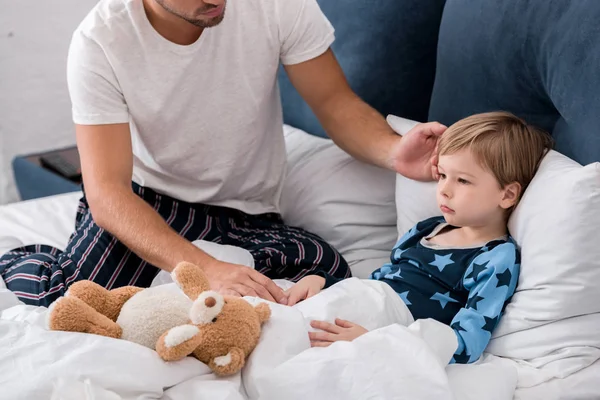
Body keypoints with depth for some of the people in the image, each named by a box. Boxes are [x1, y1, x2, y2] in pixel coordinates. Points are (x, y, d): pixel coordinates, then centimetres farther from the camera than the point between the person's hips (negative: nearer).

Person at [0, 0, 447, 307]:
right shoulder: (100, 42, -22)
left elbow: (336, 104, -9)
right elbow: (107, 192, -27)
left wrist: (394, 151, -33)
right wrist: (206, 269, -42)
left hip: (247, 213, 3)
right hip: (146, 194, -2)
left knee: (331, 275, -27)